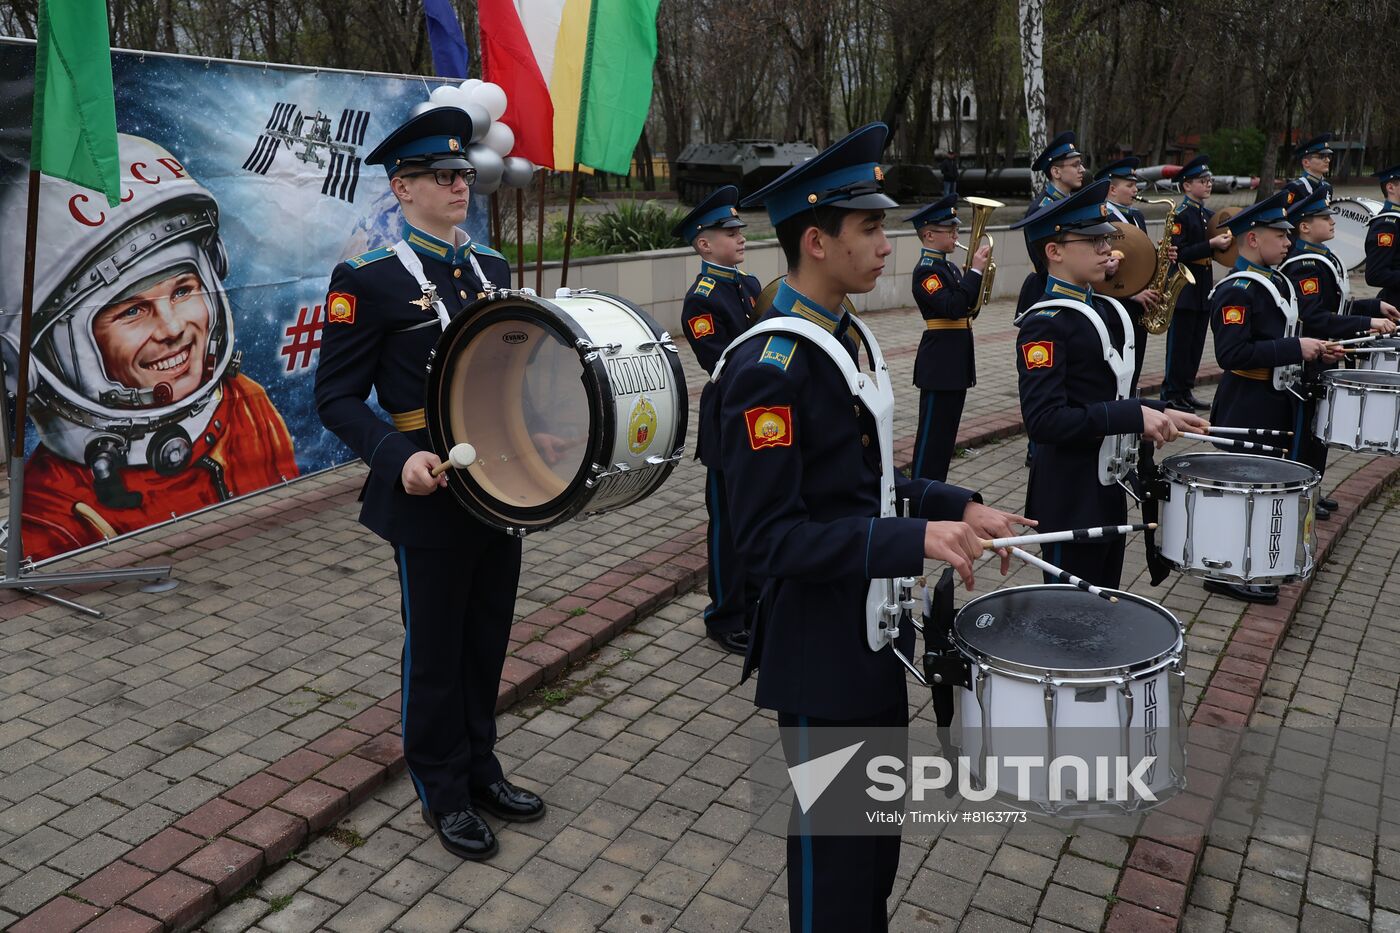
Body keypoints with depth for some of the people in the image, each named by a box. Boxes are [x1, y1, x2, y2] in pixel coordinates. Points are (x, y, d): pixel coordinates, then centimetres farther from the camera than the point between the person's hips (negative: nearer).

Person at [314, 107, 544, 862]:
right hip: (430, 492, -6)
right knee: (436, 646, 8)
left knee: (488, 635, 17)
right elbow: (337, 397, -10)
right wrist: (399, 459, -26)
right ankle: (443, 793, 27)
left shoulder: (492, 268, 10)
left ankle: (480, 768, 35)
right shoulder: (368, 278, -10)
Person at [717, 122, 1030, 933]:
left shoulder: (847, 335, 6)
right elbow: (770, 538, -25)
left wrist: (957, 506, 2)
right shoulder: (768, 367, -23)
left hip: (875, 632, 9)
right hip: (824, 653, -9)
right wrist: (917, 540, -30)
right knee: (836, 852, 10)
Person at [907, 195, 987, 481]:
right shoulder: (926, 271, -14)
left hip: (957, 361, 9)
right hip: (939, 363, -9)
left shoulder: (949, 267, 13)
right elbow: (953, 308, -25)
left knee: (947, 432, 15)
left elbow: (967, 306, 13)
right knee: (932, 433, -3)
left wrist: (977, 270, 1)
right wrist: (975, 271, -21)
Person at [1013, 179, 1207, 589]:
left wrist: (1160, 414, 5)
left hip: (1109, 491, 9)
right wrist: (1135, 417, -26)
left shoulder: (1108, 311, 10)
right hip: (1071, 503, -9)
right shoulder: (1045, 324, -17)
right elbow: (1043, 420, -27)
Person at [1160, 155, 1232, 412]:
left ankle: (1186, 390, 18)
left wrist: (1225, 241, 4)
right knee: (1180, 342, -4)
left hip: (1204, 289, 8)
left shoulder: (1210, 215, 15)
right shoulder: (1180, 215, -10)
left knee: (1197, 343, 11)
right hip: (1184, 287, -8)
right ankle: (1171, 394, 3)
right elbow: (1178, 253, -19)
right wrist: (1210, 244, -23)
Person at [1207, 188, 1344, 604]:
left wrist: (1316, 350, 7)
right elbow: (1233, 354, -29)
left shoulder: (1277, 281, 12)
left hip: (1277, 403, 10)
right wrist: (1297, 348, -25)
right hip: (1247, 409, -10)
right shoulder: (1237, 290, -19)